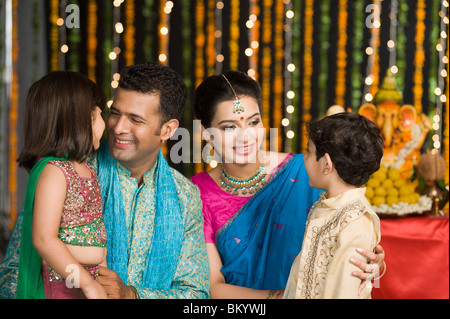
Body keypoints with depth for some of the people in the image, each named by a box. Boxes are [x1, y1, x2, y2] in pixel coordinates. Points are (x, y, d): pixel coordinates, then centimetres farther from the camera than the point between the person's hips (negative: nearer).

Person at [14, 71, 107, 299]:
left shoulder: (85, 168, 11)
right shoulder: (53, 171, -17)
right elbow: (44, 239, -23)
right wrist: (88, 284, -22)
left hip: (91, 278, 8)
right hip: (61, 285, -8)